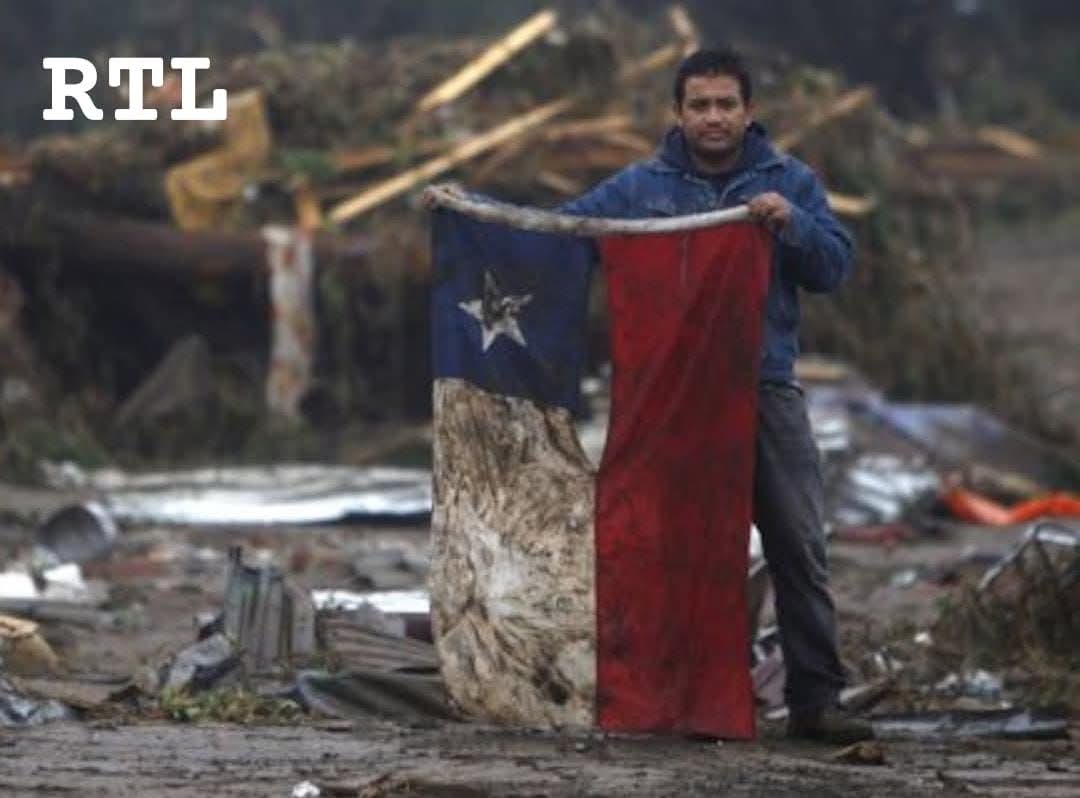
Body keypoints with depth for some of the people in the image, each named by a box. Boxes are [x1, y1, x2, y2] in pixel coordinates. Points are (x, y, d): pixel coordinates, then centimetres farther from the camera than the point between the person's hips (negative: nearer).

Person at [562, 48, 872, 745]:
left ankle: (816, 698, 0)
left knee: (799, 547, -3)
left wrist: (791, 224, -17)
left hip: (768, 391, 0)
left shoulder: (790, 182, 8)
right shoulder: (642, 187, 8)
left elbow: (834, 267, 1)